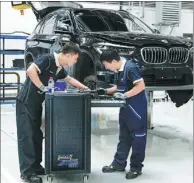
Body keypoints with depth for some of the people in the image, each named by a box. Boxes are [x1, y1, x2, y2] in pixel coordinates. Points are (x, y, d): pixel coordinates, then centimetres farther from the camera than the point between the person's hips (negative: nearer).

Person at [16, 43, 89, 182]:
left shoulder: (60, 68, 10)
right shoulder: (47, 59, -17)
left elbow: (69, 79, 28)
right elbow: (30, 71, -31)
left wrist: (86, 89, 27)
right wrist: (42, 87, -24)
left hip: (36, 103, 9)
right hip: (26, 102, -9)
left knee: (37, 136, 12)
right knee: (27, 136, -6)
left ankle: (36, 166, 22)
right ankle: (27, 171, -2)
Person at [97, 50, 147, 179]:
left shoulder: (130, 67, -19)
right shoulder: (120, 70, 9)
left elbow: (141, 86, -25)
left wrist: (124, 95, -24)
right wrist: (107, 91, 11)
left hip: (136, 108, -9)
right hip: (126, 107, 9)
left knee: (137, 137, 2)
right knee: (124, 137, 16)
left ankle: (136, 168, 11)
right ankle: (118, 164, 26)